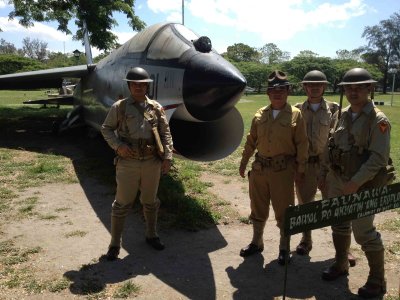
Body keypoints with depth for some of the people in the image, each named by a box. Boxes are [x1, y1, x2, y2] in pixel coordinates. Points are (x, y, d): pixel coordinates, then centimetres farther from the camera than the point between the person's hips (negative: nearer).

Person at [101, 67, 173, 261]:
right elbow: (106, 128, 7)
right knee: (122, 203, 4)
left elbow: (165, 134, 6)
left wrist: (167, 157, -2)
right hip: (127, 163, -2)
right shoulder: (119, 107, 0)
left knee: (150, 201, 17)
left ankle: (151, 235, 37)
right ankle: (115, 244, 19)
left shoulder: (156, 108, 4)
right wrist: (118, 145, -10)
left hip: (152, 163, 2)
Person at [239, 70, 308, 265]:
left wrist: (300, 168, -6)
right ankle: (256, 242, 33)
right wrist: (244, 162, 13)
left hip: (283, 170, -4)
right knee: (258, 207, 15)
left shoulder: (295, 115, -5)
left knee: (283, 210, 6)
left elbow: (302, 144, -4)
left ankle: (284, 248, 24)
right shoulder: (260, 115, 6)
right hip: (259, 168, 4)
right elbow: (251, 141, 12)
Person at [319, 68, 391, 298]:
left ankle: (377, 281, 20)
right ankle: (341, 265, 38)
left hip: (362, 185, -7)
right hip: (337, 182, 7)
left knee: (364, 233, 1)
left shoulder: (378, 120, -13)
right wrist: (326, 174, 12)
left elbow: (379, 158, -20)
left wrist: (356, 183, -23)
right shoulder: (344, 115, 7)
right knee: (339, 225, 18)